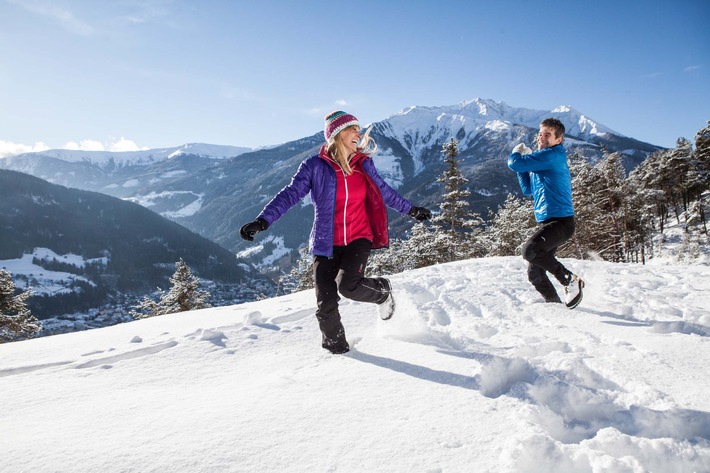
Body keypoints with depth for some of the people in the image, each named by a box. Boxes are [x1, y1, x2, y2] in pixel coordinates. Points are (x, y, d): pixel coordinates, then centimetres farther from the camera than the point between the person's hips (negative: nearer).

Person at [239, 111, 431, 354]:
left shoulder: (364, 165, 4)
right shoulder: (315, 166, -6)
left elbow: (385, 192, 19)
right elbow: (289, 195, -9)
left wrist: (410, 209, 28)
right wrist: (262, 221, -21)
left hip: (358, 239, 1)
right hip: (326, 244, 0)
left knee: (348, 285, -24)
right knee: (326, 305, -3)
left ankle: (382, 291, 9)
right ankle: (336, 345, 23)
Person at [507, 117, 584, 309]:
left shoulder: (552, 155, -12)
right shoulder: (542, 161, 18)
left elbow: (514, 163, -18)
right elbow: (528, 189, 26)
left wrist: (517, 152, 6)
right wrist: (524, 158, 18)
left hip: (560, 221, -10)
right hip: (548, 223, 10)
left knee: (529, 250, -31)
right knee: (535, 273, 9)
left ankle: (570, 280, -15)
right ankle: (555, 304, 25)